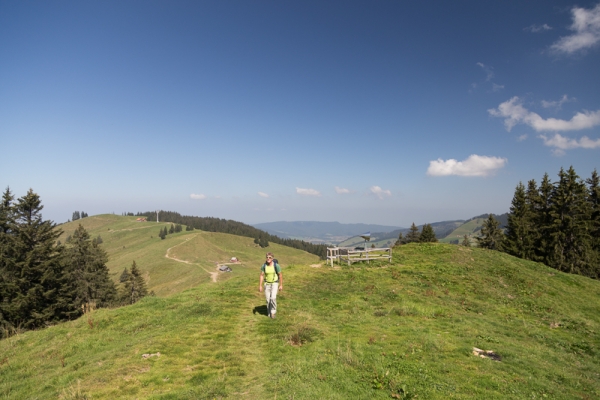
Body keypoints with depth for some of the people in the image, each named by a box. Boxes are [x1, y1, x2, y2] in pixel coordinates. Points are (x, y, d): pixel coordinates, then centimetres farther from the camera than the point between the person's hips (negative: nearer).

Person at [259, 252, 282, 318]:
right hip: (267, 284, 3)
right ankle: (269, 313, 26)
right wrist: (260, 286, -7)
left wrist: (281, 285, -7)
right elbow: (261, 276, -5)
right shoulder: (264, 266, -12)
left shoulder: (276, 265, -20)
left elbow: (280, 275, -10)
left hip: (275, 283, -2)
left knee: (273, 298, -19)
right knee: (268, 299, 4)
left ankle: (273, 311, 4)